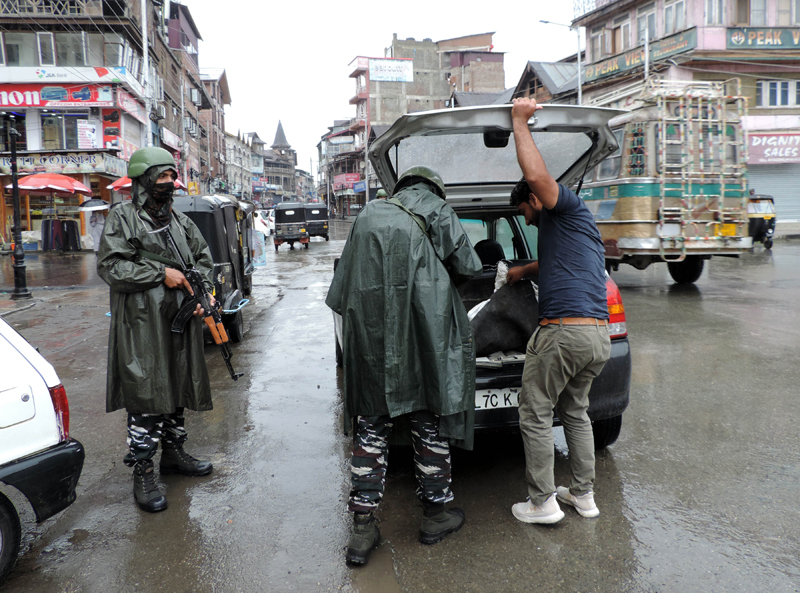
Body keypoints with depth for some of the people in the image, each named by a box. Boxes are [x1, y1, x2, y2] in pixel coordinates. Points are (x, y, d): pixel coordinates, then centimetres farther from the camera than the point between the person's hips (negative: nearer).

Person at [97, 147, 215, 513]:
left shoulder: (179, 220, 14)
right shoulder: (123, 218, -5)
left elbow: (203, 257, 22)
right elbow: (110, 266, -13)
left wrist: (202, 291, 5)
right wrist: (161, 274, -17)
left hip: (179, 322, 7)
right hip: (142, 325, -6)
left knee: (176, 390, 16)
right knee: (145, 400, -4)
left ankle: (173, 454, 32)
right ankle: (142, 474, 6)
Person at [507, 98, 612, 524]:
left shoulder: (568, 207, -2)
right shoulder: (569, 223, 27)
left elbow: (535, 174, -22)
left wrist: (520, 121, -10)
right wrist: (524, 270, 60)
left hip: (563, 332, -10)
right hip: (598, 334, 10)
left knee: (536, 415, 4)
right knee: (575, 412, 22)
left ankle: (542, 502, 12)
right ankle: (583, 494, 29)